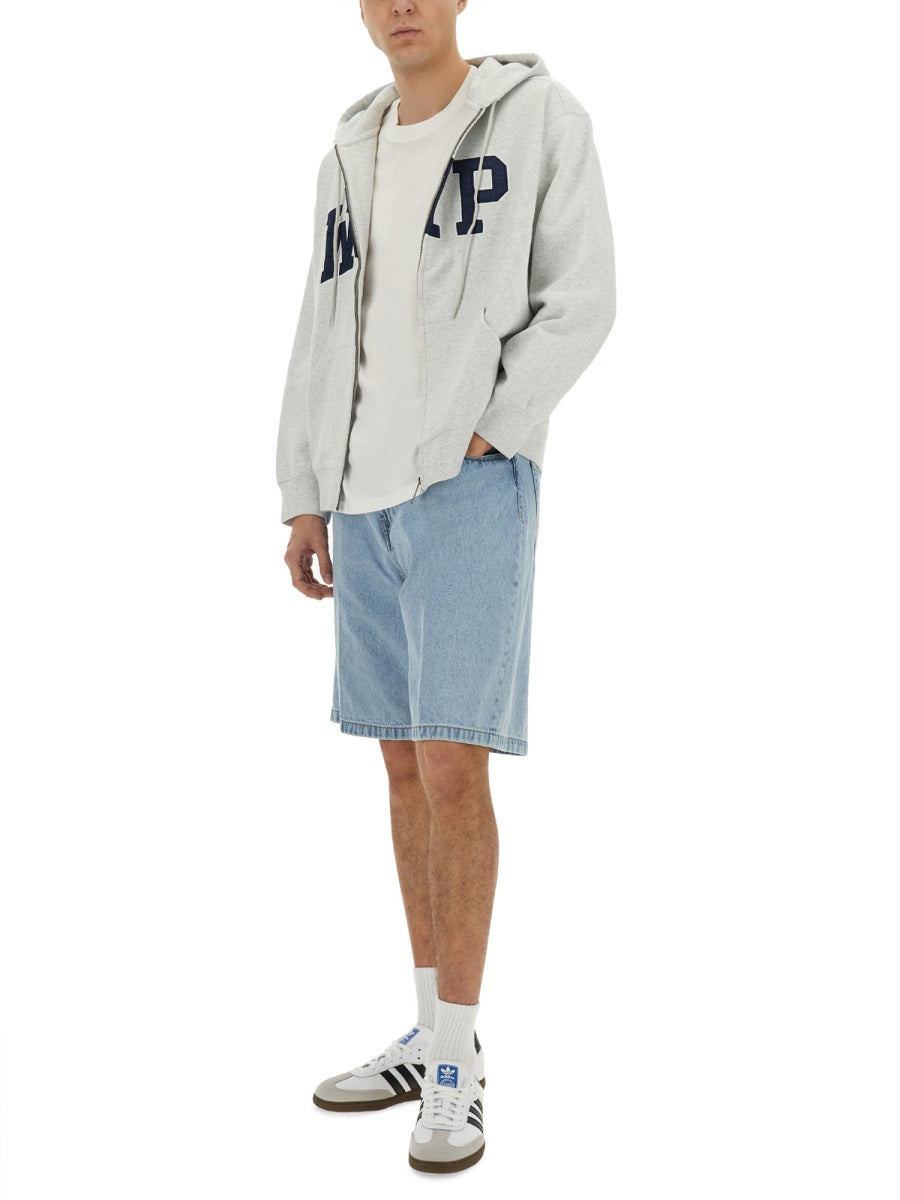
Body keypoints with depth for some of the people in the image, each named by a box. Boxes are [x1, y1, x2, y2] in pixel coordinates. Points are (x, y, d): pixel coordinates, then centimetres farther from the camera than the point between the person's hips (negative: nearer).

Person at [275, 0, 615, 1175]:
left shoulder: (544, 118, -1)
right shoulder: (351, 156, 16)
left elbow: (581, 305, -7)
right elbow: (325, 336, 15)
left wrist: (480, 441, -15)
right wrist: (305, 498, 10)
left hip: (474, 485, -6)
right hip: (370, 497, 6)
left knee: (451, 769, -12)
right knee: (406, 765, 8)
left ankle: (456, 1071, -1)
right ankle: (435, 1036, 18)